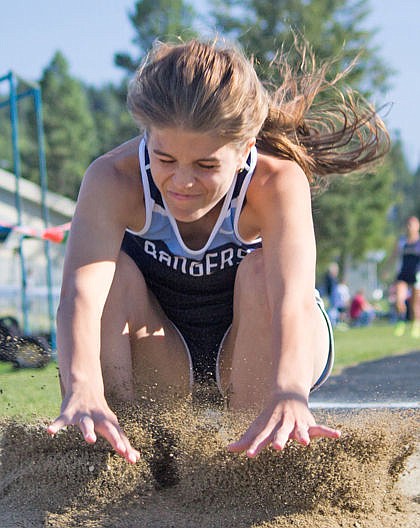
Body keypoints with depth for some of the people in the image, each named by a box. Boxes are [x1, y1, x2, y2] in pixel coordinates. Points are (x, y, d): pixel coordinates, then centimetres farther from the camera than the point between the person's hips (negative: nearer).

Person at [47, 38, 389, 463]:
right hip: (161, 366, 1)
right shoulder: (114, 180, -29)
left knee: (262, 270, -31)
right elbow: (80, 291, -46)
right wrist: (82, 391, -66)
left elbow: (294, 297, -49)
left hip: (257, 352, -1)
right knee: (115, 272, -28)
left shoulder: (278, 182, -30)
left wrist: (288, 395, -69)